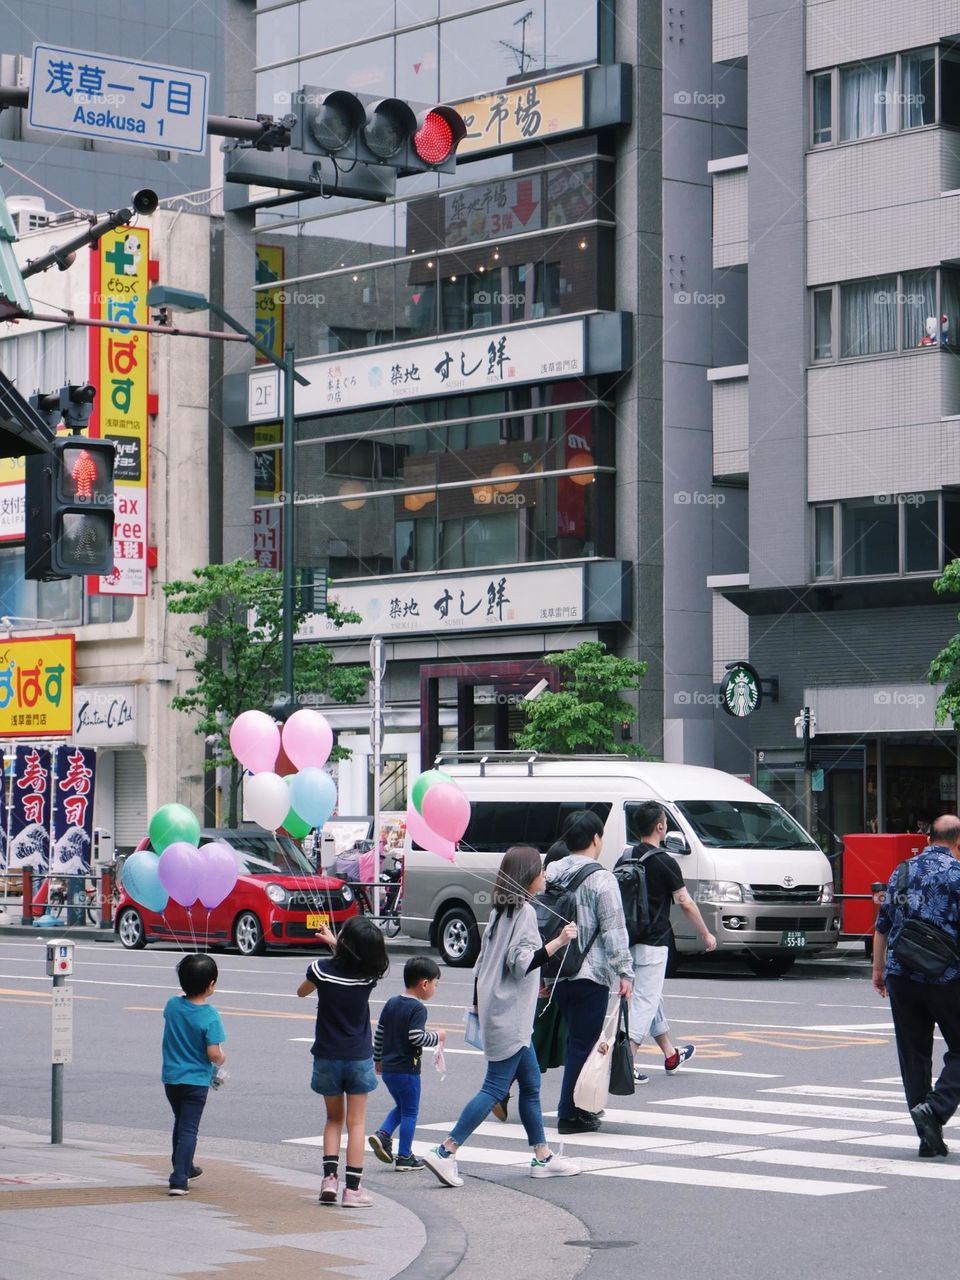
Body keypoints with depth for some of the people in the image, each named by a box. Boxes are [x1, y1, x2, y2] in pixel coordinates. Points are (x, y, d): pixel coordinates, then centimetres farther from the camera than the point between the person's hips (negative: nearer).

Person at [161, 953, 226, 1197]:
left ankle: (184, 1168, 40)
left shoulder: (172, 1005, -5)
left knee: (180, 1123, 24)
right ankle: (179, 1180, -9)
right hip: (196, 1080, -5)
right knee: (189, 1130, -1)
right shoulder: (210, 1016, -20)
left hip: (171, 1077, 5)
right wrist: (221, 1059, 0)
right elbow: (213, 1053, -21)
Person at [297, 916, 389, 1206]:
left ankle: (329, 1177, 2)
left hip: (327, 1057, 0)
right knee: (356, 1123, 6)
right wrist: (334, 942, 23)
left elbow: (301, 992, 8)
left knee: (334, 1118, 17)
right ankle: (353, 1188, 2)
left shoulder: (323, 969, -14)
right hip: (359, 1058, 0)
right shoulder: (369, 976, -12)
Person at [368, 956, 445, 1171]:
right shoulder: (418, 1008, -15)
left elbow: (379, 1034, 12)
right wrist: (437, 1037, -8)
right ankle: (404, 1157, 7)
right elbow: (416, 1037, -25)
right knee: (410, 1112, 4)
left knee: (402, 1107, 22)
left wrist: (378, 1059, 23)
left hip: (387, 1069, 7)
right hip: (407, 1070, -7)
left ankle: (382, 1135, 3)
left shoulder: (391, 1004, 8)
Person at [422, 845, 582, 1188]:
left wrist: (479, 1006, 23)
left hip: (497, 1012, 10)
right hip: (510, 1017, -10)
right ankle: (445, 1152, -11)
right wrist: (558, 942, -24)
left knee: (530, 1083, 14)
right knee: (495, 1088, -8)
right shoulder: (524, 911, -14)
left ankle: (543, 1158, 18)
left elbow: (482, 961, 17)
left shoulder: (500, 911, 13)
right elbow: (520, 961, -22)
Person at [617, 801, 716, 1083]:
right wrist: (706, 935, 0)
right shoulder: (664, 862, -13)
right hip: (653, 943, -7)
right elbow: (685, 903, -11)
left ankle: (671, 1055, 32)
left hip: (628, 941, 7)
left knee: (651, 998, 19)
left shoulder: (625, 859, 7)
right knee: (645, 1002, -5)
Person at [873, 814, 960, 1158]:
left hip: (901, 975, 5)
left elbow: (882, 926, 14)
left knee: (913, 1053, 9)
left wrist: (879, 968, 23)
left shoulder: (902, 871, 11)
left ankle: (929, 1138, 10)